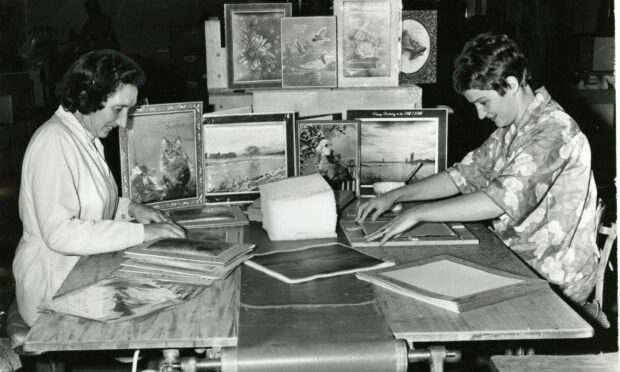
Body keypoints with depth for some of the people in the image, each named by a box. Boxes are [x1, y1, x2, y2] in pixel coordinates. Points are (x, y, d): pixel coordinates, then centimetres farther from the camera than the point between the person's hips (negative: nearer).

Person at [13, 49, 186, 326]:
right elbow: (59, 233, -26)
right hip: (54, 290, -9)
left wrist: (128, 208, 3)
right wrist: (141, 232, -25)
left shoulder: (87, 139, 11)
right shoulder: (54, 141, -19)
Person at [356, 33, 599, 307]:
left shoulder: (554, 131, -22)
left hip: (556, 284, -8)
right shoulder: (511, 130, 8)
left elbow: (502, 201, -31)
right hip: (516, 263, 8)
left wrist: (417, 213, -26)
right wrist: (394, 196, 3)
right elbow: (465, 175, 12)